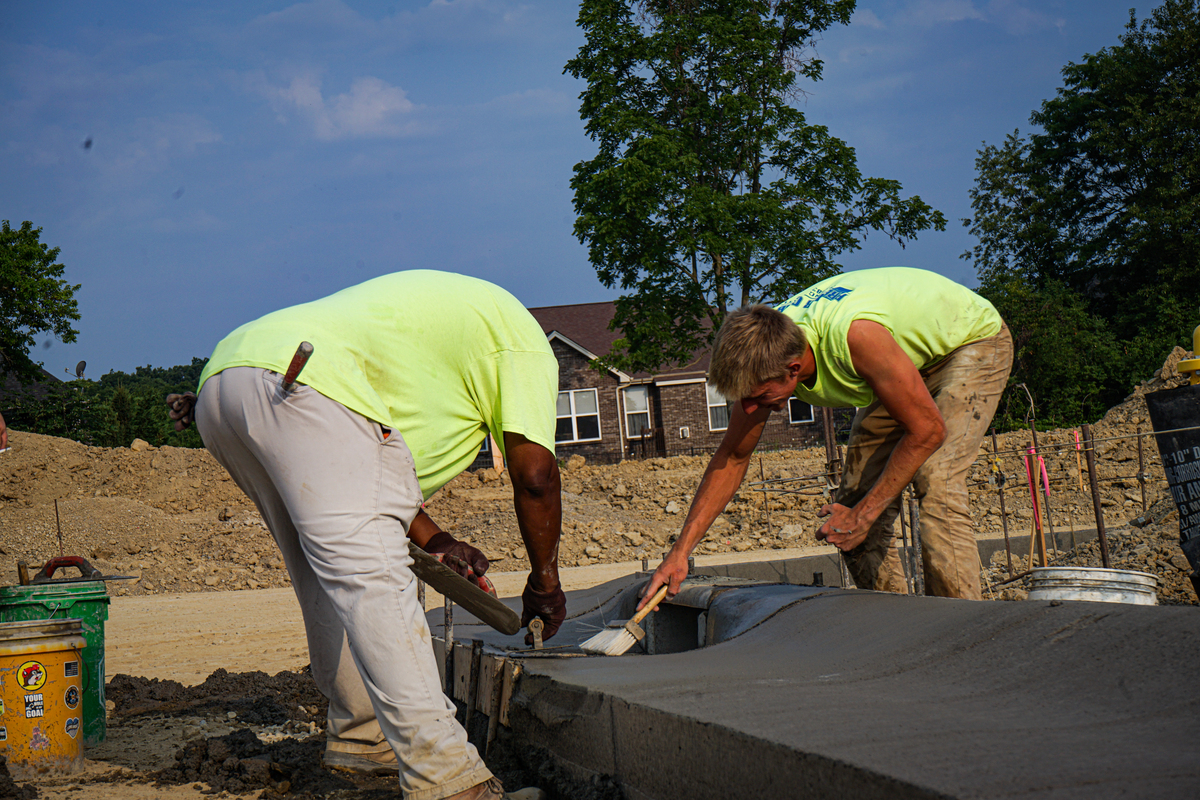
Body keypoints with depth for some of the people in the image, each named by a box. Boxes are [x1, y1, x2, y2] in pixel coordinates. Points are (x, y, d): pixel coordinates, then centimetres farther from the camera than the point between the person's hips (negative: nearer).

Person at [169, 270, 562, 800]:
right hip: (299, 381, -9)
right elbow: (534, 474, 5)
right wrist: (545, 580, 18)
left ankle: (362, 737, 27)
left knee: (326, 576, 19)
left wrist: (430, 539, 31)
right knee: (370, 576, -14)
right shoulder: (524, 340, 15)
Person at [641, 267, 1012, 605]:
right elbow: (733, 456, -8)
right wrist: (680, 551, -12)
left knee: (936, 484, -25)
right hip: (910, 362, 7)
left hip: (975, 341, -7)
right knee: (853, 499, -3)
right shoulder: (764, 354, -21)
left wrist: (864, 514, -27)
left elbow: (928, 430, -32)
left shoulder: (853, 335, -44)